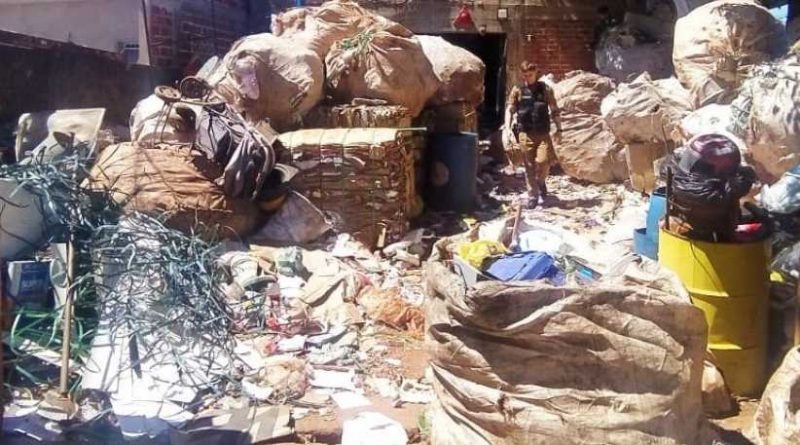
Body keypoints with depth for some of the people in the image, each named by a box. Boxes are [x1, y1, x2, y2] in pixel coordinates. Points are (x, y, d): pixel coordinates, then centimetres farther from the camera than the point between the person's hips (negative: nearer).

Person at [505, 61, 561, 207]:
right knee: (529, 166, 2)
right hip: (525, 133, 0)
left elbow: (554, 110, 10)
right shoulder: (517, 90, 6)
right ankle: (532, 195, 12)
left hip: (543, 133, 0)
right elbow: (509, 110, 7)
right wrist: (507, 129, -5)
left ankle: (540, 181, 19)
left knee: (544, 161, -13)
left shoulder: (545, 89, 7)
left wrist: (559, 129, 5)